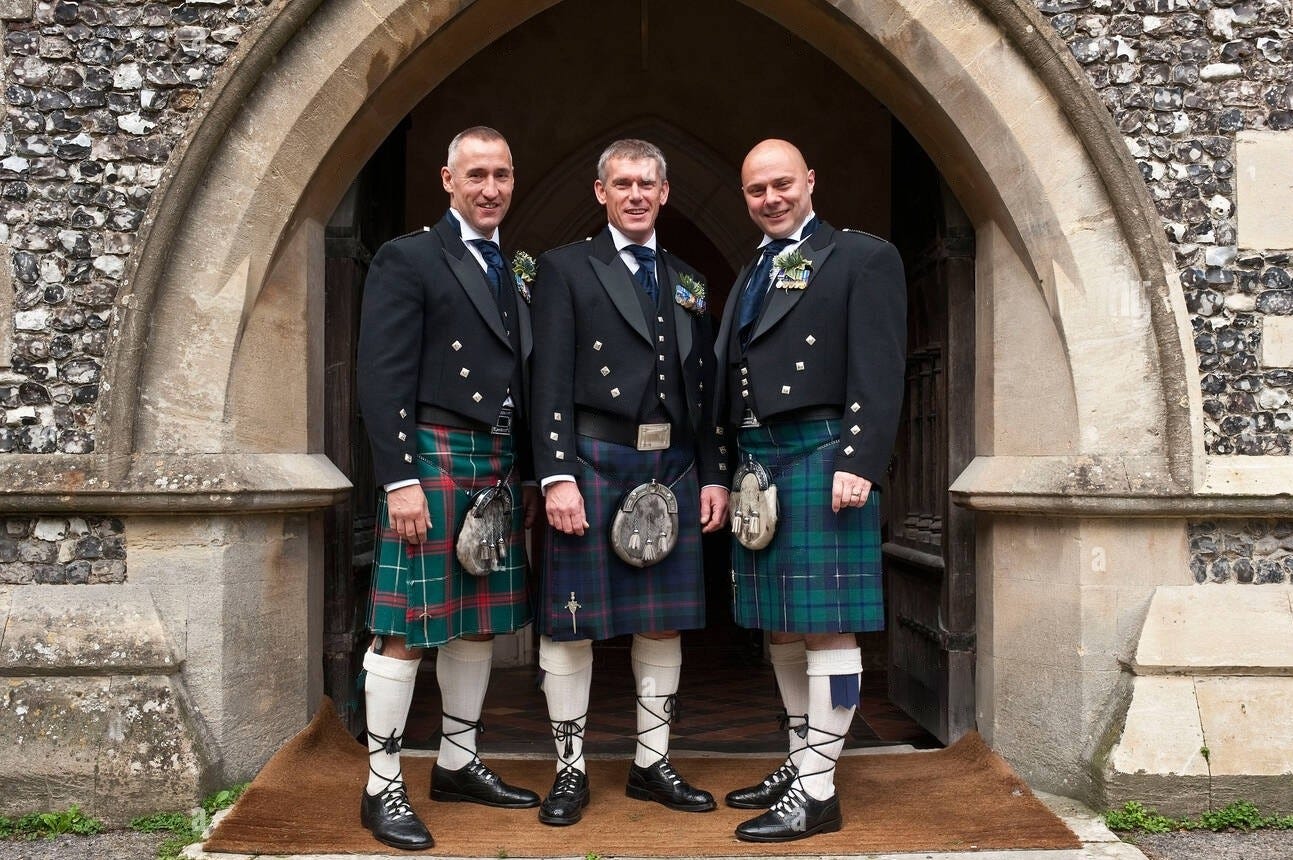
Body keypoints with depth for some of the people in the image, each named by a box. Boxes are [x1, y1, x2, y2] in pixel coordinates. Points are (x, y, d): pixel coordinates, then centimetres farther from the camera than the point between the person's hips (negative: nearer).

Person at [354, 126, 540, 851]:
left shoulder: (517, 274, 17)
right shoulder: (407, 260, -3)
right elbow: (383, 380, -10)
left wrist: (529, 477, 14)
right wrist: (400, 480, -17)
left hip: (501, 466, 7)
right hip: (432, 456, -7)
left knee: (480, 623, 12)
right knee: (407, 629, -3)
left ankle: (459, 765, 26)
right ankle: (383, 788, 7)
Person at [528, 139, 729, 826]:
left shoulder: (687, 282, 18)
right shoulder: (566, 268, 3)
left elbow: (704, 388, 17)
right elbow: (550, 382, -6)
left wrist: (712, 475, 10)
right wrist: (557, 475, -14)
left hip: (674, 466, 5)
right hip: (594, 461, -4)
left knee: (664, 622, 9)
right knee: (571, 621, 0)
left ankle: (652, 764, 22)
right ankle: (571, 769, 15)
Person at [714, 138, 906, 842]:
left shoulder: (862, 257, 0)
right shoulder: (749, 276, 21)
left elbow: (878, 371, -9)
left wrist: (859, 464, -18)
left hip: (818, 455, -7)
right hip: (754, 460, 8)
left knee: (824, 625, -5)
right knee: (780, 626, 13)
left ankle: (818, 790, 2)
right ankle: (799, 764, 25)